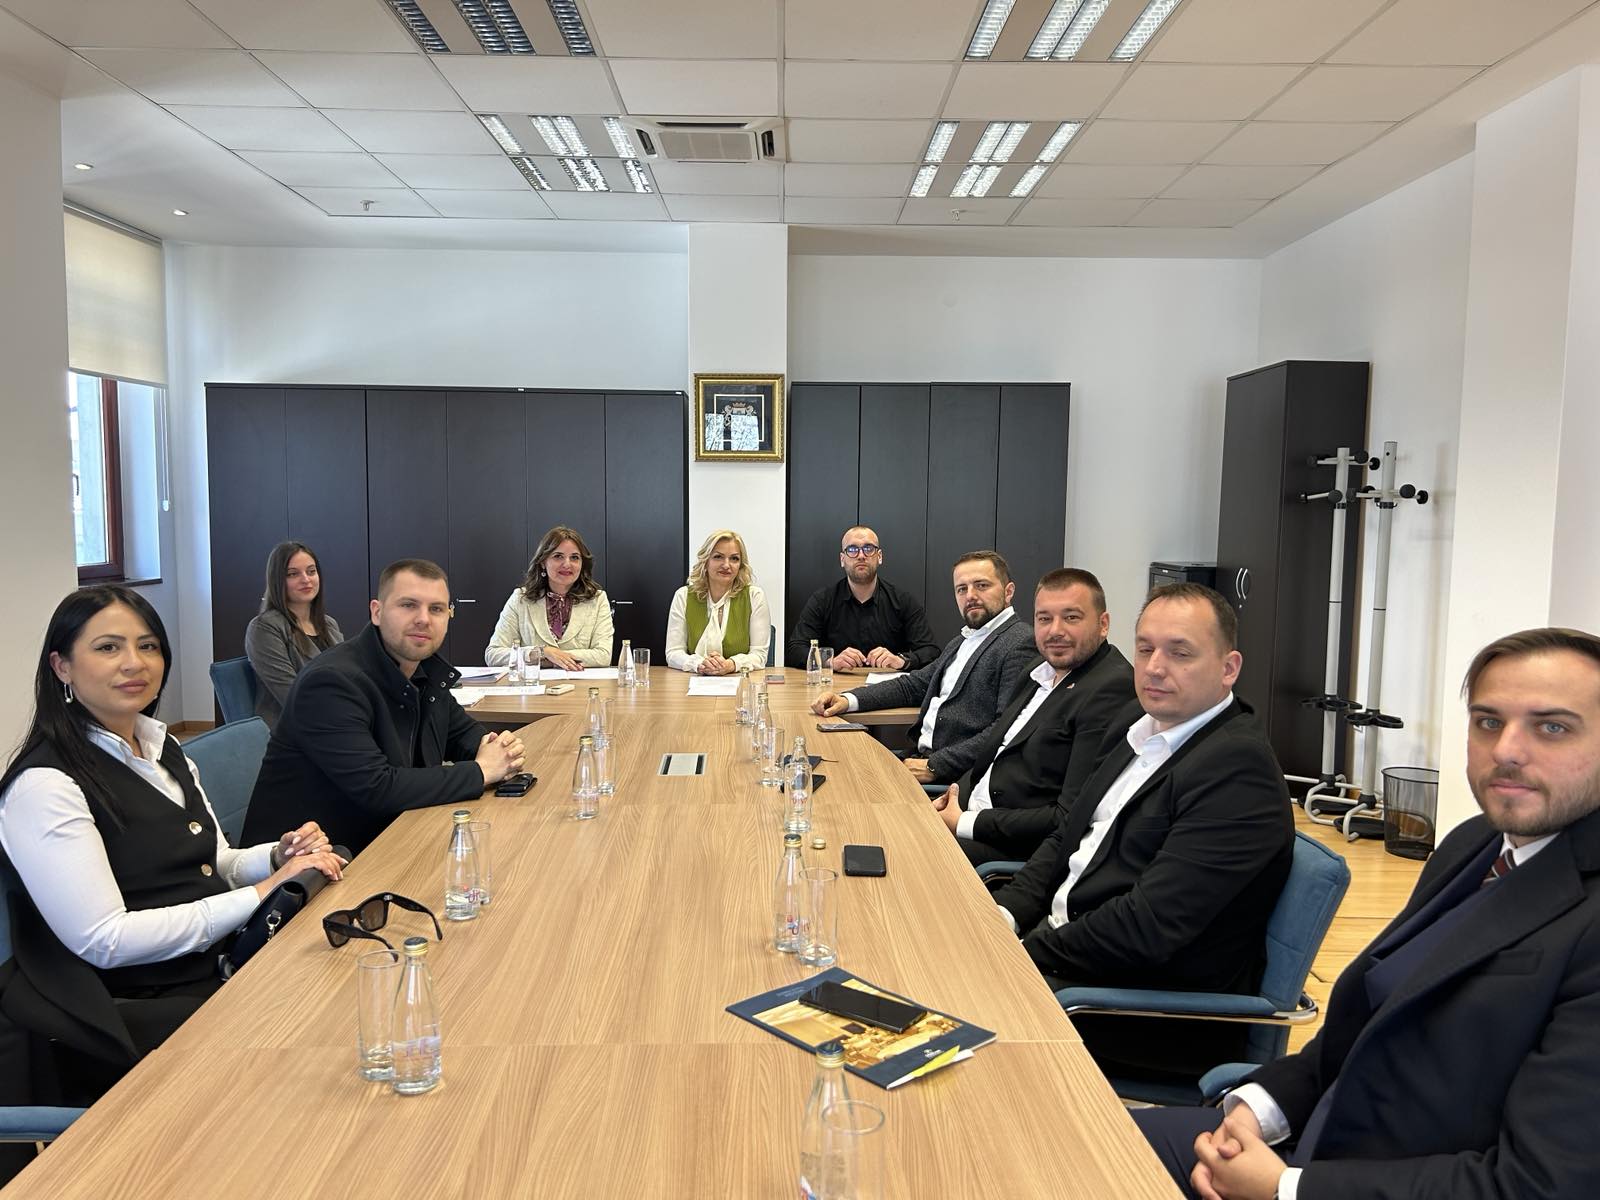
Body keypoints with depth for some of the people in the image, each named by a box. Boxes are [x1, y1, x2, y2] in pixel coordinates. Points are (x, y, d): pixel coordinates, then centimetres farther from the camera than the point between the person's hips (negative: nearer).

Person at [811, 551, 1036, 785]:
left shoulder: (1020, 645, -11)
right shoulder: (961, 642, 21)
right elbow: (913, 685, 22)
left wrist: (934, 766, -21)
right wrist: (847, 699, 6)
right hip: (922, 757, 8)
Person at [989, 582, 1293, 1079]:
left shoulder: (1238, 767, -20)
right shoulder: (1139, 725, 9)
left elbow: (1149, 926, -25)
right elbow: (1066, 837, 15)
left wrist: (1025, 954, -17)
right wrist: (1005, 912, -2)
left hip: (1166, 1015, -8)